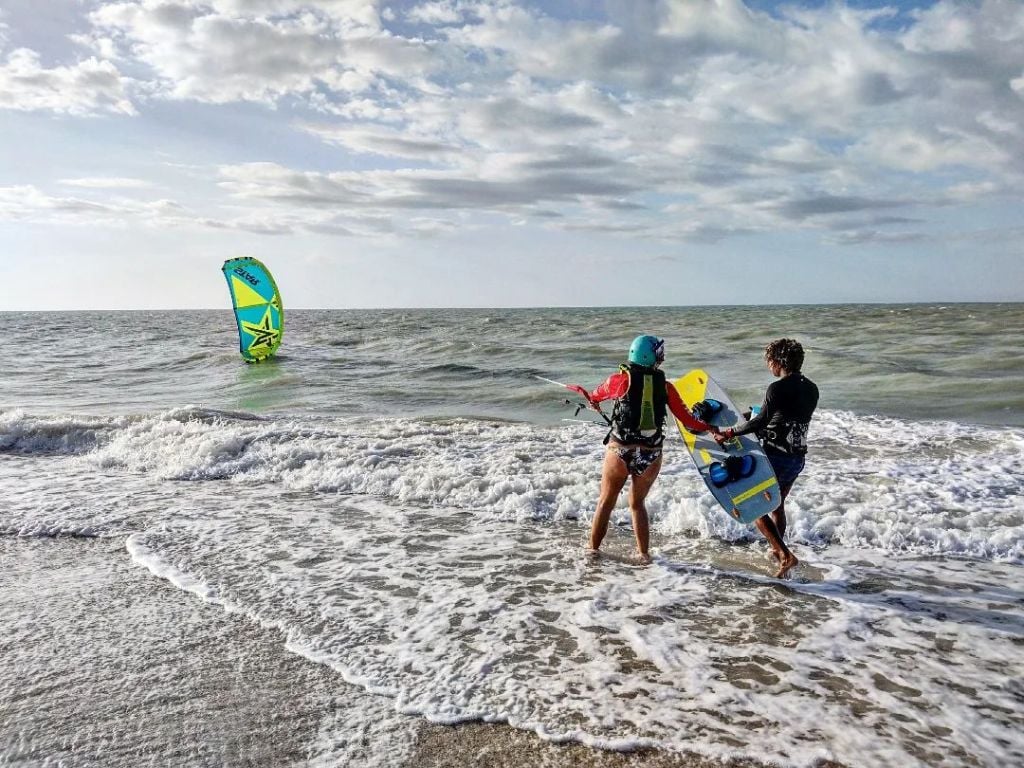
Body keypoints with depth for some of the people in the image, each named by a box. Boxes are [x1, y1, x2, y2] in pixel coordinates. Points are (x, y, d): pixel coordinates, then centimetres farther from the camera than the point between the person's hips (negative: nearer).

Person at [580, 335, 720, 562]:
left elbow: (595, 397, 14)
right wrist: (709, 428, 23)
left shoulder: (621, 379, -6)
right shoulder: (665, 386, -1)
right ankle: (644, 555, 22)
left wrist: (591, 399, 38)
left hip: (620, 451, -2)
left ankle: (593, 549, 24)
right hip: (651, 455, 2)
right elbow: (687, 420, 4)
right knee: (637, 504, 21)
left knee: (606, 502, 16)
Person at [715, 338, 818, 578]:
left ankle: (785, 555, -6)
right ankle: (777, 551, 38)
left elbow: (760, 421, -24)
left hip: (776, 457, -8)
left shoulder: (777, 389, -18)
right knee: (777, 505, 25)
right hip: (798, 457, 8)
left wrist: (730, 432, -17)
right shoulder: (811, 389, 6)